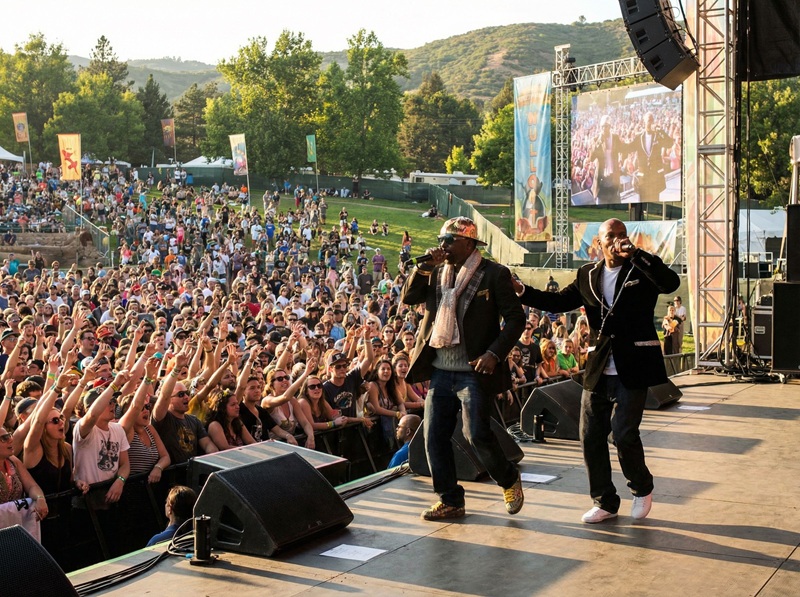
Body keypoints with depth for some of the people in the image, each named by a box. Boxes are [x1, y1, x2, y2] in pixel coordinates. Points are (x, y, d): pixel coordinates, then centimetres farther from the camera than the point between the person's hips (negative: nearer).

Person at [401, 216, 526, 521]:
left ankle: (509, 480, 19)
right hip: (439, 372, 6)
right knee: (434, 438, 5)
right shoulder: (436, 273, 11)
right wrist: (426, 265, -6)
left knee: (477, 435, -9)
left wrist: (494, 354, -18)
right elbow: (408, 297, 5)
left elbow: (516, 318, -7)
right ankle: (450, 501, 19)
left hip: (474, 371, -6)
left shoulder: (494, 274, -5)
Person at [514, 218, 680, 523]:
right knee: (591, 436, 5)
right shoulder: (588, 275, 11)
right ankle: (604, 502, 21)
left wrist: (635, 254, -24)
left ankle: (642, 488, 18)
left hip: (632, 369, -5)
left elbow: (671, 282, -19)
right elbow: (559, 301, 13)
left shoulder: (642, 270, -1)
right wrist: (521, 290, 0)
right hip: (597, 370, 5)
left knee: (624, 432, -10)